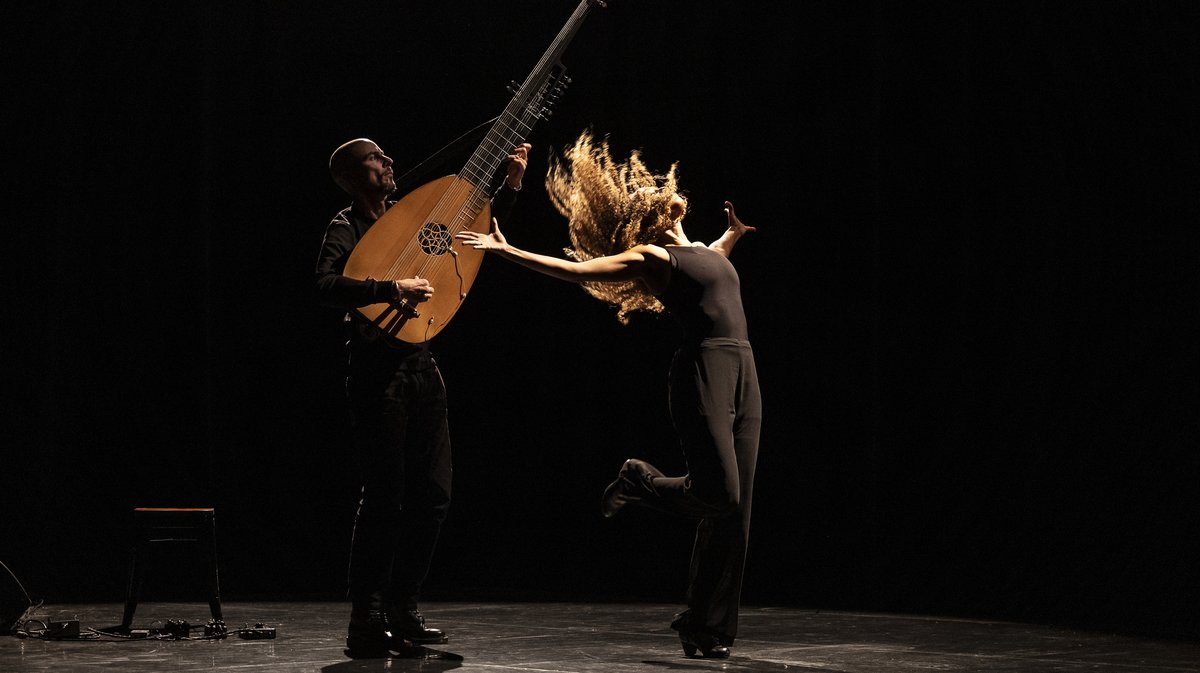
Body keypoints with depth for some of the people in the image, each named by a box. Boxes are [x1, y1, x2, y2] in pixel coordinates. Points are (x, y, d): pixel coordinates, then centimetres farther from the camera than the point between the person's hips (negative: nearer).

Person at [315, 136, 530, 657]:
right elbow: (327, 287, -25)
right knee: (384, 497, -8)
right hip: (378, 369, -7)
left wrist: (512, 182, 12)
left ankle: (402, 610, 18)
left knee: (433, 494, 8)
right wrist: (393, 289, -33)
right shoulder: (346, 228, -7)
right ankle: (366, 622, -3)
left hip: (421, 366, 7)